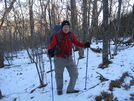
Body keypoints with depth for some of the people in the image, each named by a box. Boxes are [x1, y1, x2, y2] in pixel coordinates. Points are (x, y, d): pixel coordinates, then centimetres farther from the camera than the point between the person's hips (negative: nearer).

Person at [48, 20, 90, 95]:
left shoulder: (71, 35, 3)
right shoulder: (57, 36, -6)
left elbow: (77, 43, -3)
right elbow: (52, 44, -16)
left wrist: (84, 45, -20)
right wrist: (50, 49, -38)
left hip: (69, 59, 3)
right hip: (59, 59, -3)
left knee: (75, 74, 5)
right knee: (59, 75, 12)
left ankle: (70, 89, 26)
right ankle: (59, 89, 37)